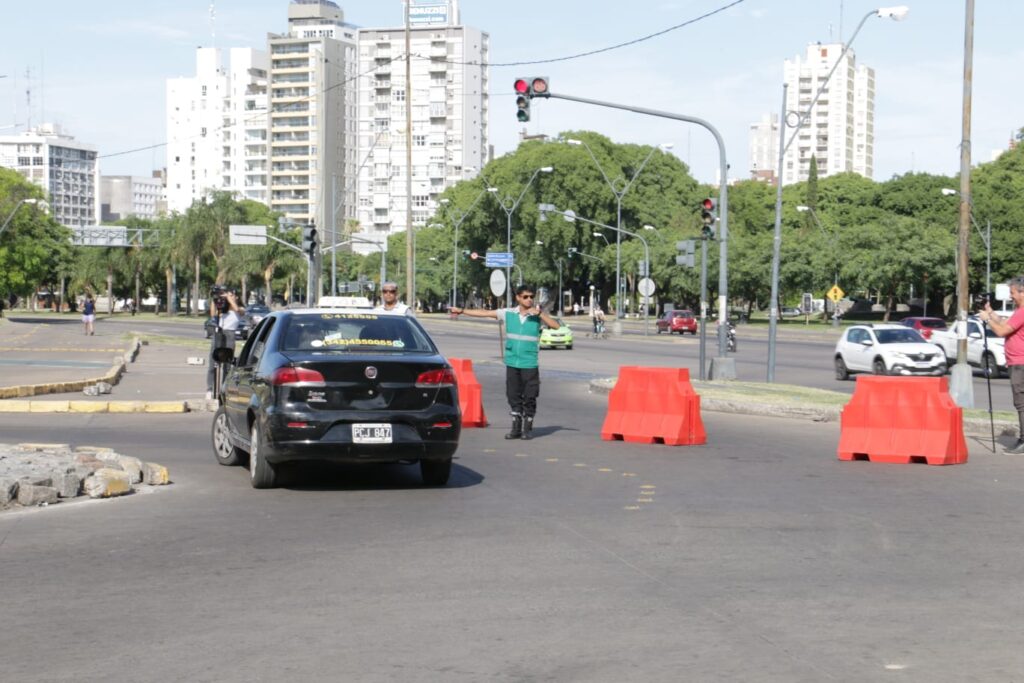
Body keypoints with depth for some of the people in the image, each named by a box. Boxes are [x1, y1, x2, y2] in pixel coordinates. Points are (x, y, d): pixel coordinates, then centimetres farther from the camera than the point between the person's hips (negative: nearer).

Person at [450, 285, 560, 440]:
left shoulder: (537, 315, -1)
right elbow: (484, 313, 9)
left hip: (530, 364, -2)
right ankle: (516, 428, 14)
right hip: (512, 362, 2)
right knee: (513, 396, 6)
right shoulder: (508, 313, 5)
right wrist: (462, 310, 11)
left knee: (529, 398, 0)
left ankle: (527, 429, 10)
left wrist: (540, 313, -20)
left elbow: (556, 326, -11)